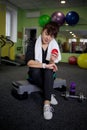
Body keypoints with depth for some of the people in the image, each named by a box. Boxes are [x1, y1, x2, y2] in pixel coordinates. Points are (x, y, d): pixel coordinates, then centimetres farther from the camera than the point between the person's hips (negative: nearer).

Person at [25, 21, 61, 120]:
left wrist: (52, 61, -30)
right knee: (35, 70, -35)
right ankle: (50, 94, -19)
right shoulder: (33, 45, -10)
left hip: (48, 76, 1)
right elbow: (29, 62, -24)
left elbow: (52, 67, -7)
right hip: (35, 75, -1)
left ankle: (47, 104, -41)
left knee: (48, 71, -33)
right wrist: (45, 65, -32)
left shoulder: (54, 47, -3)